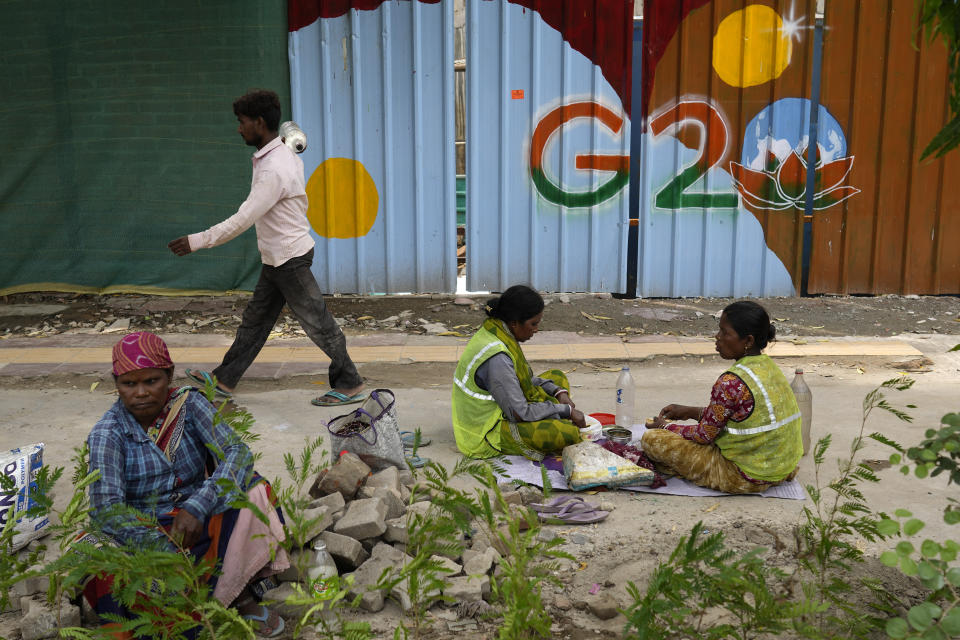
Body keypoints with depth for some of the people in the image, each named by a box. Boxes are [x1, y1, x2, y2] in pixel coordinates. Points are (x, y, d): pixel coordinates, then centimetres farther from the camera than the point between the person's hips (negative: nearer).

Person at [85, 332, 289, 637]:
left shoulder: (189, 404, -5)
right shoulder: (107, 433, -11)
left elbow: (237, 452, -17)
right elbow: (107, 511, -22)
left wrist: (198, 507, -33)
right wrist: (165, 549, -37)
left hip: (197, 522, 2)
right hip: (144, 535, -2)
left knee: (249, 488, -24)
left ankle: (242, 595, -14)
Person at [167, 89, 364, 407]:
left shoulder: (274, 169, -25)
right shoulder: (283, 155, 6)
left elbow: (243, 219, -26)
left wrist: (197, 241, -21)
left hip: (290, 258, -10)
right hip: (277, 258, 10)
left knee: (316, 322, 1)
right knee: (255, 320, 16)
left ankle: (349, 384, 14)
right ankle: (224, 379, 26)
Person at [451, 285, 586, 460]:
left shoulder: (492, 332, 1)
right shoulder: (496, 358, -29)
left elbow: (525, 379, 14)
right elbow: (519, 413, -26)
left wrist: (558, 392, 0)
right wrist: (567, 410, -16)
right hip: (486, 436, -10)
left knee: (557, 377, 15)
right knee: (568, 433, -27)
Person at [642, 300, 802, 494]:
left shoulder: (731, 383, -24)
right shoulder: (769, 367, 2)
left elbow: (705, 435, -14)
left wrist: (666, 427, 3)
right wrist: (690, 412, 16)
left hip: (747, 476, -9)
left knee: (651, 439, -10)